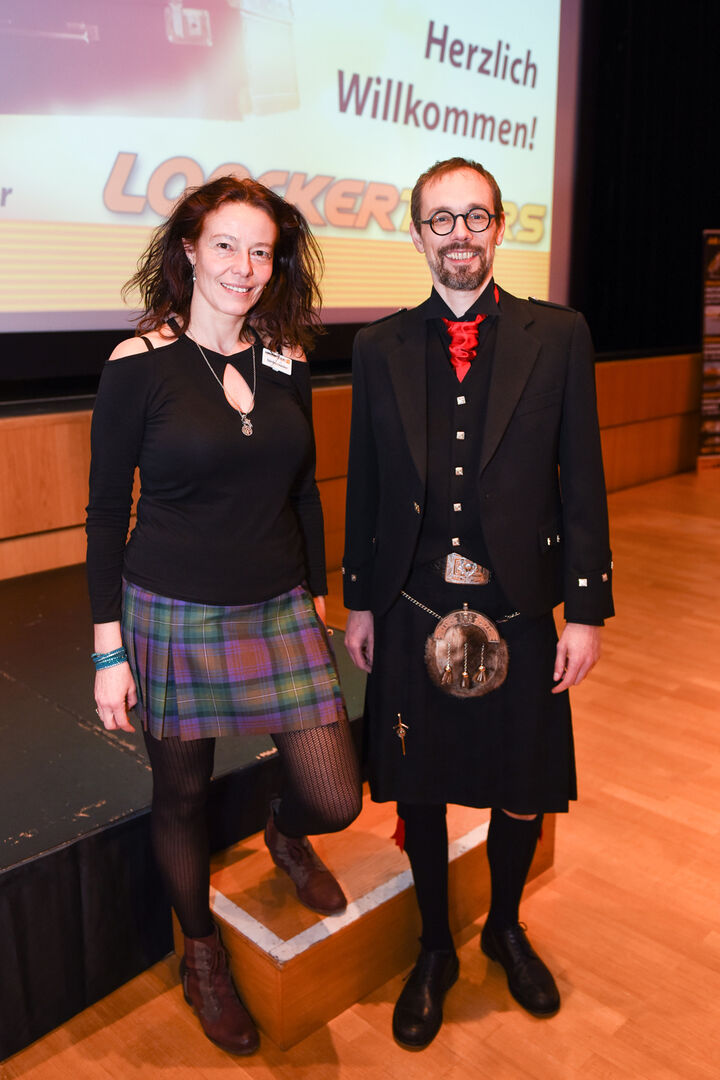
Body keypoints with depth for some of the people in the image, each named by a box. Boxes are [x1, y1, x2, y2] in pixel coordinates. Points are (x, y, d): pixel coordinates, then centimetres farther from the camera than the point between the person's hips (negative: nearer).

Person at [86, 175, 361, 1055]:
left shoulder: (286, 361, 3)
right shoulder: (138, 364, -9)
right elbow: (105, 512, -6)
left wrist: (316, 593, 15)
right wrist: (109, 650, -6)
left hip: (280, 612, 4)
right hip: (173, 617, -3)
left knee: (336, 801, 2)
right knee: (182, 796, 14)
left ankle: (285, 836, 41)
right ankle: (201, 955, 43)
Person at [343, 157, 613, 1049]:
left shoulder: (559, 337, -1)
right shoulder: (379, 348, 3)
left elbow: (581, 479, -2)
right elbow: (365, 484, 6)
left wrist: (587, 608, -4)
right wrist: (358, 600, 7)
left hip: (517, 609, 0)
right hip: (411, 611, 1)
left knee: (522, 791, 14)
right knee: (418, 789, 14)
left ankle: (506, 928, 45)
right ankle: (434, 950, 39)